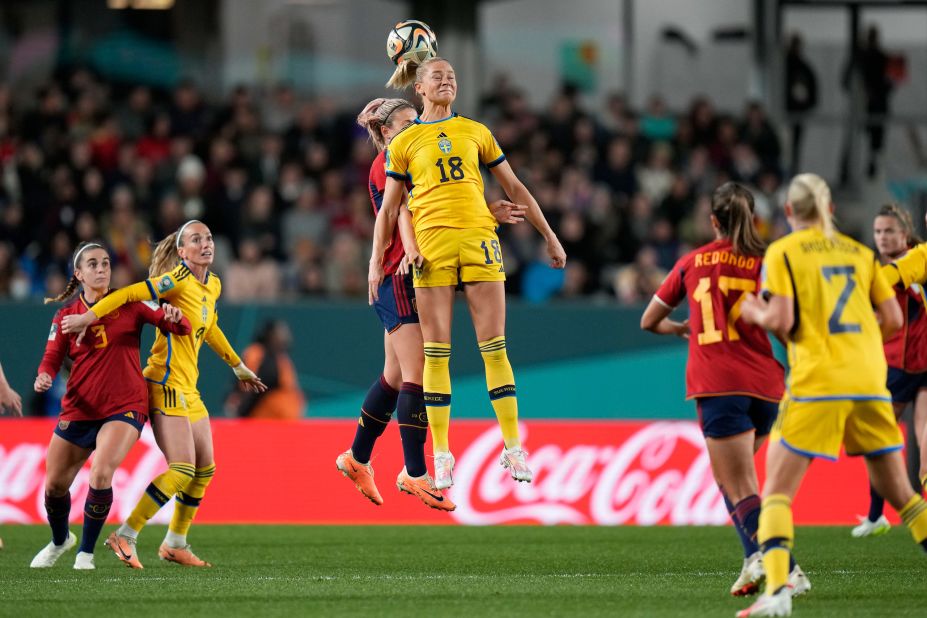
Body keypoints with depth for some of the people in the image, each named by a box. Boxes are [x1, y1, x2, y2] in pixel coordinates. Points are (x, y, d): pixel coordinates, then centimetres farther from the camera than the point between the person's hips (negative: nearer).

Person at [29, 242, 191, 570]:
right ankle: (60, 540, 40)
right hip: (78, 409, 3)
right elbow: (52, 358, 6)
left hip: (124, 407, -3)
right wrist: (44, 377, -17)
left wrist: (175, 318, -28)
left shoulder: (130, 303, -2)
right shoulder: (66, 315, 4)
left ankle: (86, 552, -6)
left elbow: (180, 327, -4)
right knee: (55, 484, 8)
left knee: (101, 474, -25)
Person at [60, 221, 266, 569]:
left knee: (204, 470, 13)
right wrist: (89, 317, -24)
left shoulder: (213, 286, 13)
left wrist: (238, 367, 36)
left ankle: (175, 543, 23)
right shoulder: (180, 279, -13)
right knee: (182, 469, -16)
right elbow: (132, 294, -17)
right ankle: (125, 536, -13)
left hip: (188, 390, 9)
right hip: (167, 384, -9)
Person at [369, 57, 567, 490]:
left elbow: (514, 188, 19)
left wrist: (549, 237, 17)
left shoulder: (476, 132, 15)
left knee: (494, 346, -2)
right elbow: (388, 209, 13)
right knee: (436, 351, -3)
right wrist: (376, 263, 5)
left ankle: (513, 447, 1)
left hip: (479, 239, 1)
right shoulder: (404, 143, 11)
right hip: (431, 245, -1)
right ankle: (442, 453, 1)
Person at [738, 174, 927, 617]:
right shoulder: (859, 252, 14)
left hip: (816, 384, -4)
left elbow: (782, 320, -9)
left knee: (777, 491, 0)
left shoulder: (782, 253, 2)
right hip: (870, 383, 4)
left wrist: (755, 313, 12)